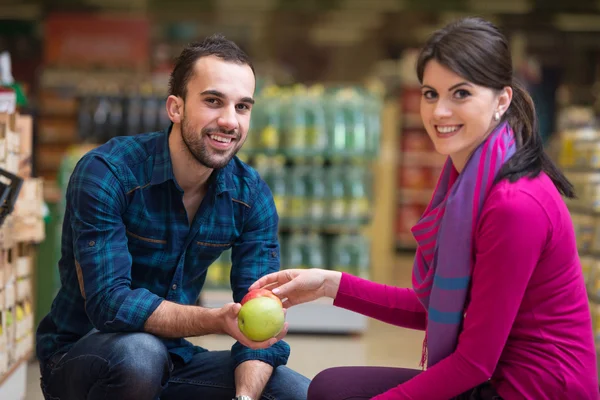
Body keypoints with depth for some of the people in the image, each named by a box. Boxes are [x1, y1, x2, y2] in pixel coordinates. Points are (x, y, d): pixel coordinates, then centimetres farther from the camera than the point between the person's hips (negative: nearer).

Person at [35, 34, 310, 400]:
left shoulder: (252, 195, -5)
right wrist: (219, 321, -42)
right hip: (79, 355, -5)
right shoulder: (106, 173, -20)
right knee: (139, 353, -38)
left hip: (175, 358, 5)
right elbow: (108, 301, -29)